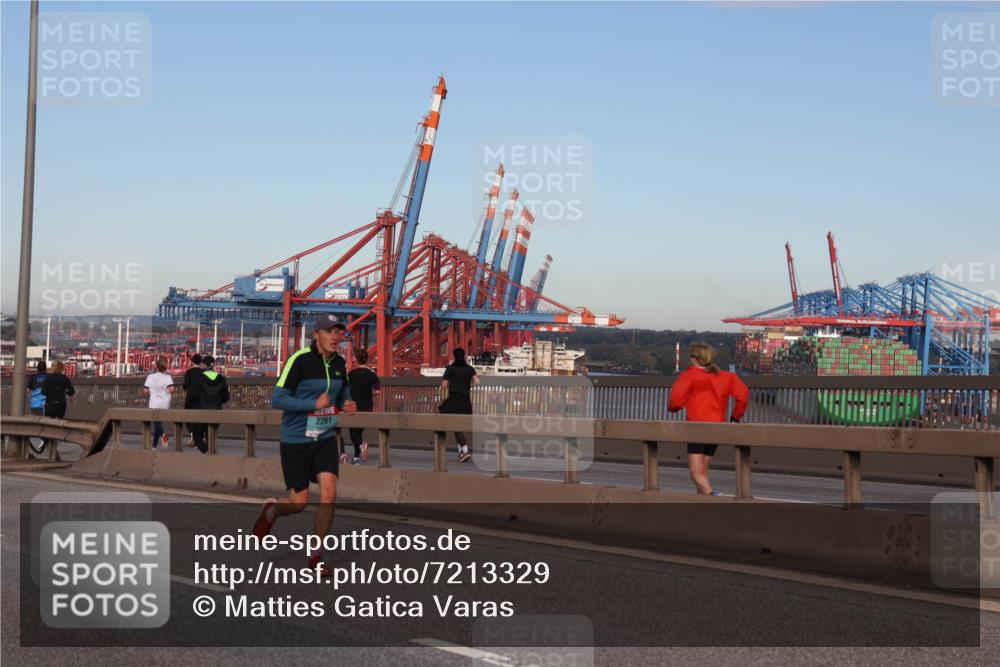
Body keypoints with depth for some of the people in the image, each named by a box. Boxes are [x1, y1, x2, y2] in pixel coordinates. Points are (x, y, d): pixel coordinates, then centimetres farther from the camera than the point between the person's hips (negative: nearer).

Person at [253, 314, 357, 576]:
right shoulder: (299, 360, -16)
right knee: (299, 501, 0)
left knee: (329, 493, -11)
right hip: (295, 439, -5)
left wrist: (347, 405, -2)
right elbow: (277, 399, -19)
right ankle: (271, 511, 37)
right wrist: (314, 404, -26)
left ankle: (316, 555, 3)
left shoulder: (339, 363, 3)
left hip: (325, 438, 5)